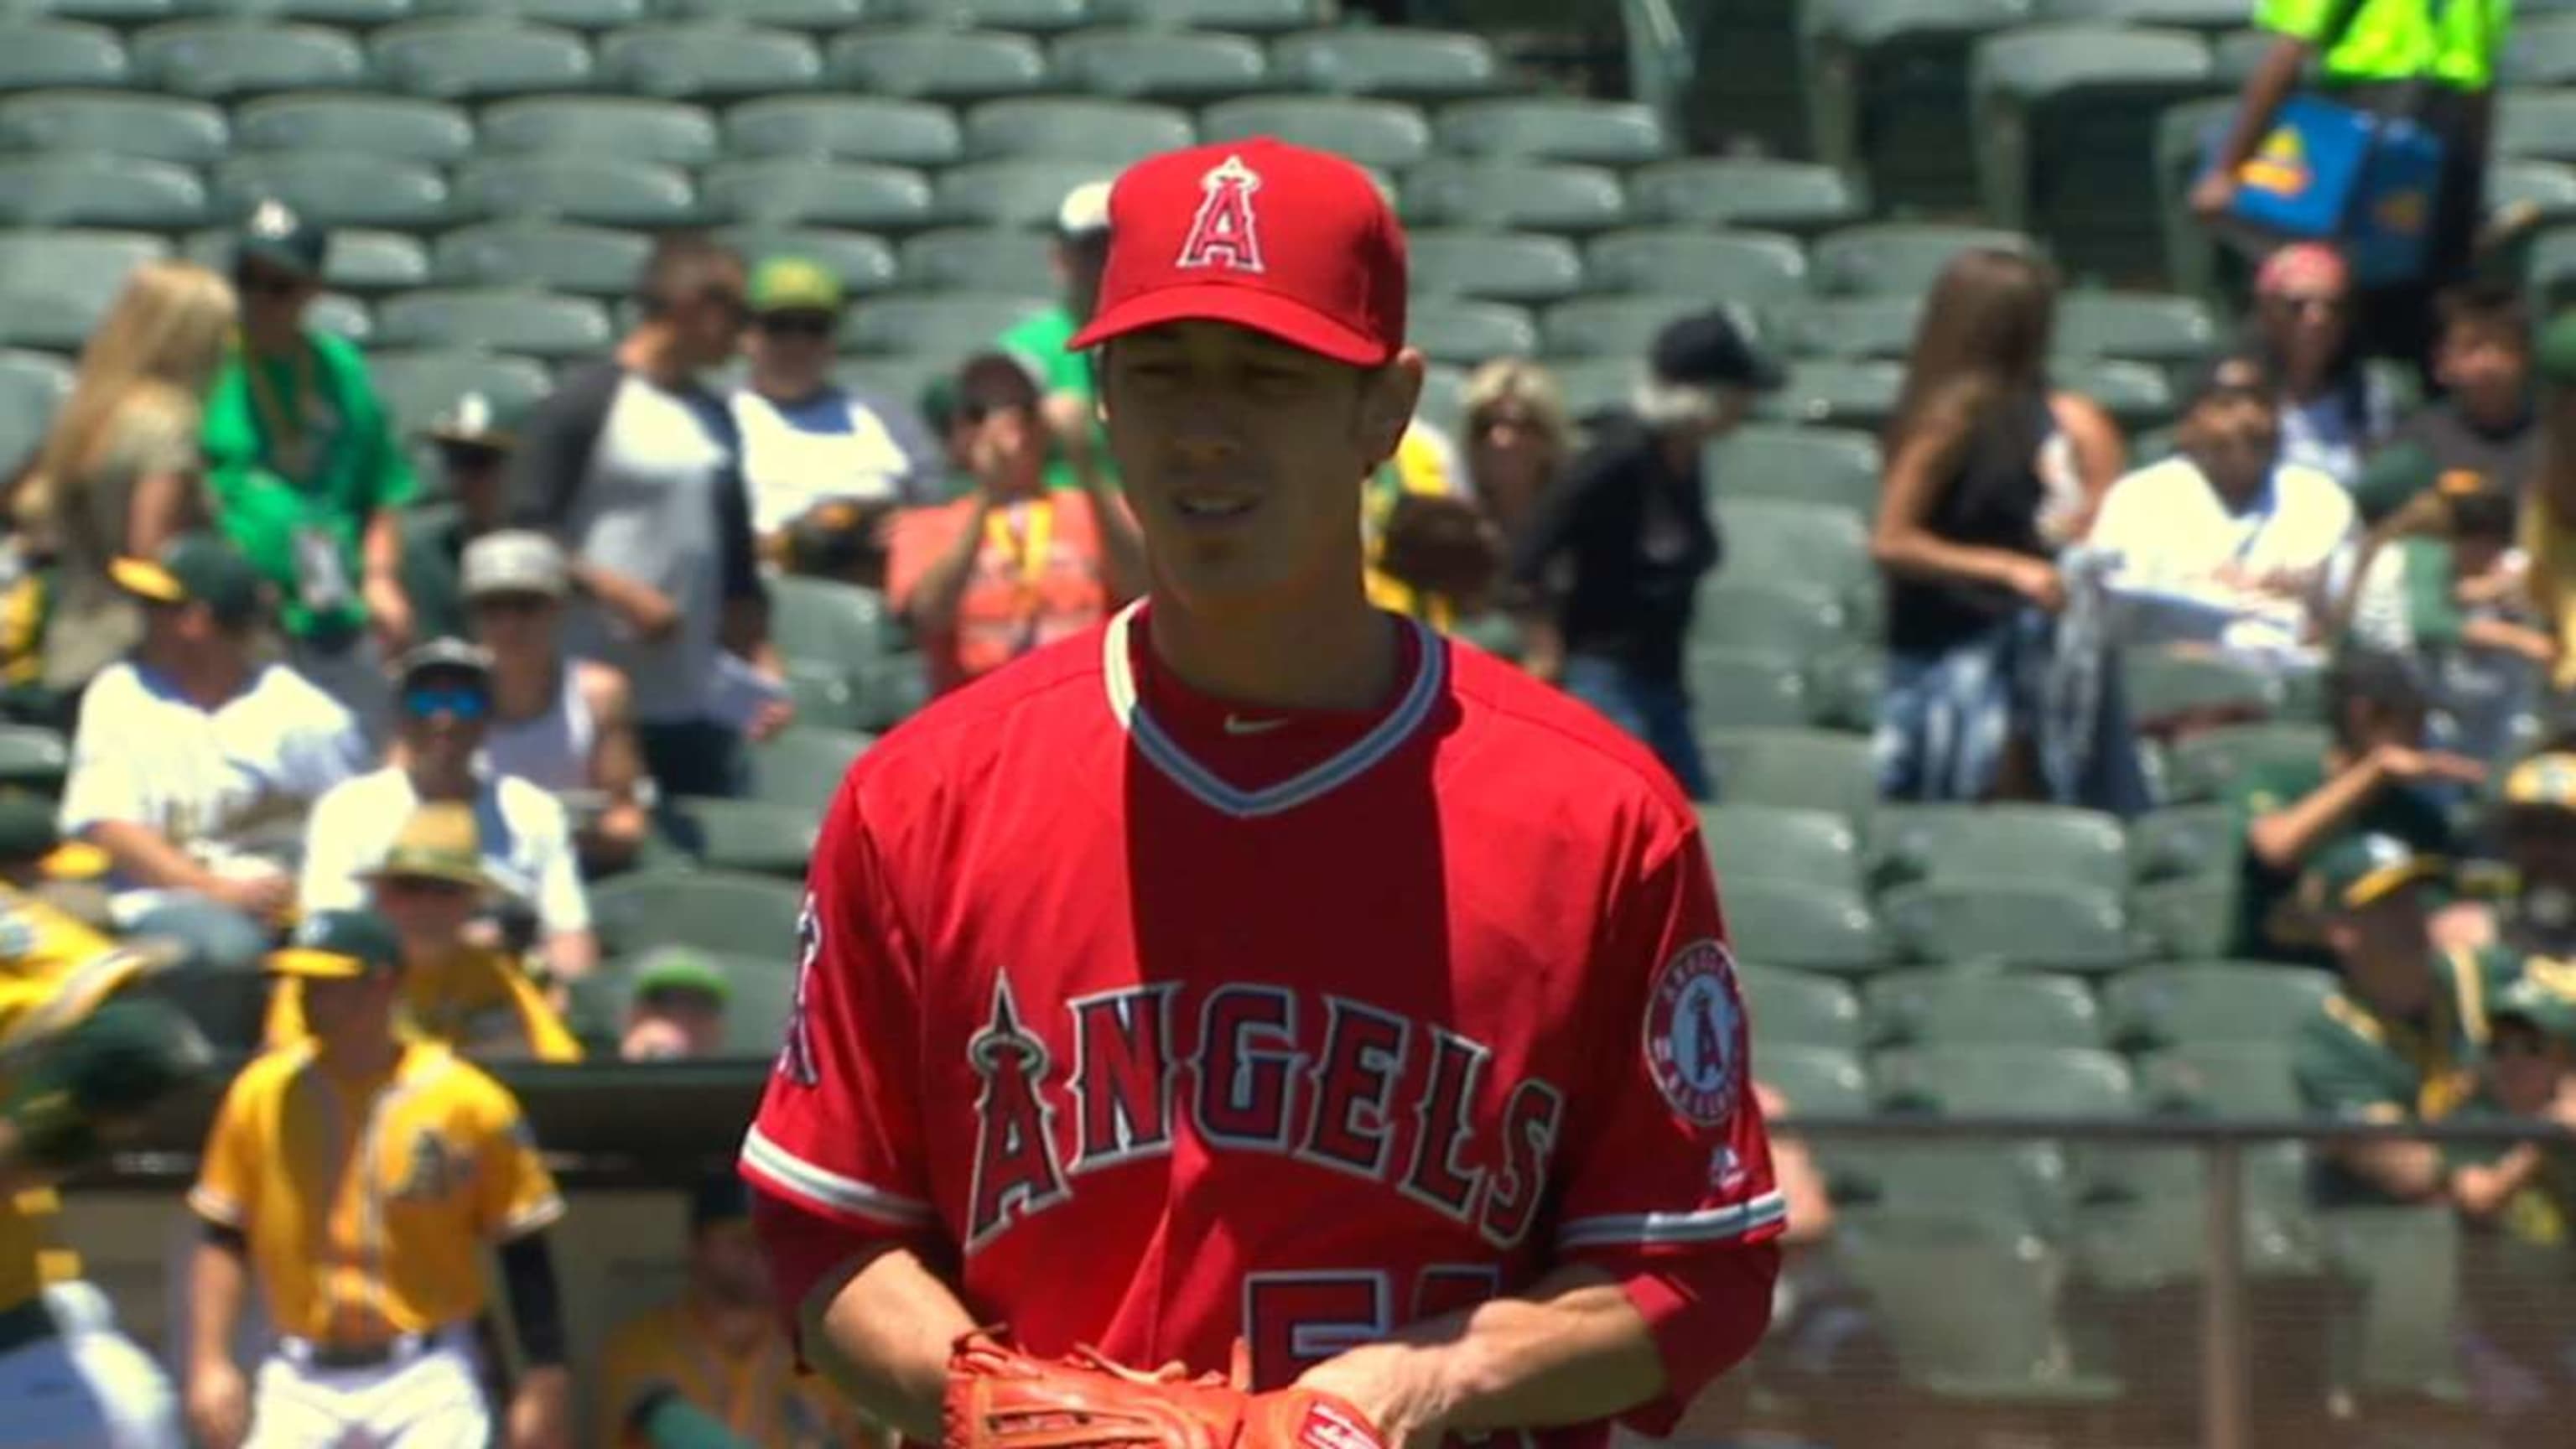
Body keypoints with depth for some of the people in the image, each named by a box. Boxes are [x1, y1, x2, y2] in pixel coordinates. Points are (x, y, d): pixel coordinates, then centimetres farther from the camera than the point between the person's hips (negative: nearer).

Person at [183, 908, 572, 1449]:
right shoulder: (262, 1093, 3)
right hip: (301, 1382, 3)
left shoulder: (466, 1100, -5)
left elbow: (526, 1255, -1)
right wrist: (209, 1364, -2)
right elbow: (222, 1239, 8)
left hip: (425, 1383, -3)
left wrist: (544, 1386, -5)